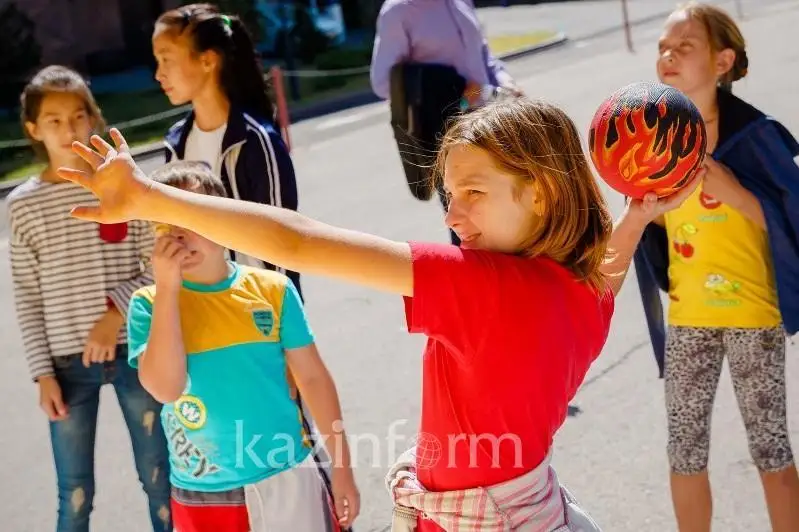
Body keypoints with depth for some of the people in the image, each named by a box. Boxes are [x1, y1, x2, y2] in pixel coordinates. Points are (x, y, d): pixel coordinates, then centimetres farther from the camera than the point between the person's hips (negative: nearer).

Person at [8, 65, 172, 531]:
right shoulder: (24, 203, 0)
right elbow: (27, 297, 2)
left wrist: (116, 312, -16)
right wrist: (43, 372, -3)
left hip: (134, 351, 0)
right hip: (68, 363, 0)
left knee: (160, 478, 10)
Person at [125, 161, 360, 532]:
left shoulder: (273, 290, -3)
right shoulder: (150, 304, -5)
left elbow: (313, 378, 3)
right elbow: (165, 389, -19)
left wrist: (342, 467, 4)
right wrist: (167, 286, -19)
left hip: (287, 480, 1)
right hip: (203, 497, 0)